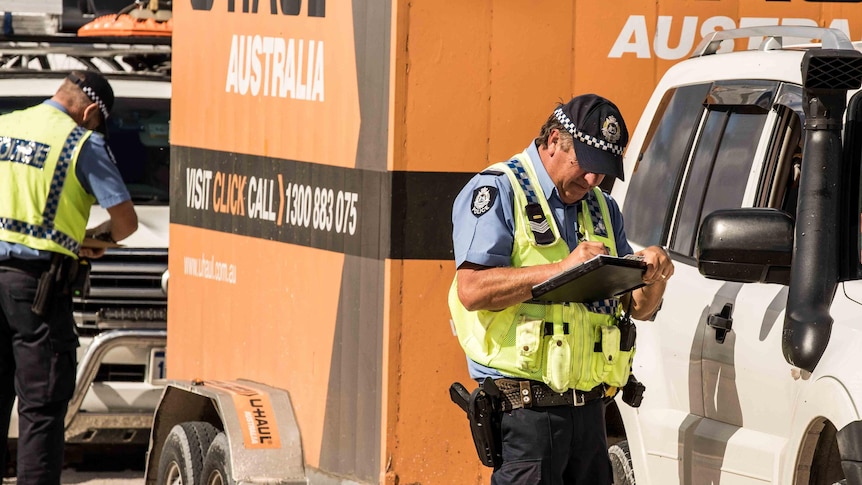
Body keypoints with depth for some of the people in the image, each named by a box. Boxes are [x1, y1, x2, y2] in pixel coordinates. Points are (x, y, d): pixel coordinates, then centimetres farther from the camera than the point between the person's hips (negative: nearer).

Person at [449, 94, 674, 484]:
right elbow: (472, 290, -17)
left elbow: (638, 309, 21)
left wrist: (654, 278, -2)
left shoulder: (602, 208, 20)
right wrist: (563, 268, -20)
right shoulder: (498, 192, -3)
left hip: (589, 408, 7)